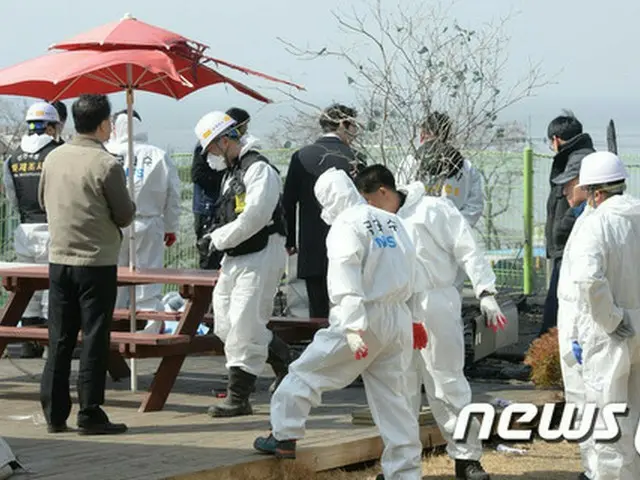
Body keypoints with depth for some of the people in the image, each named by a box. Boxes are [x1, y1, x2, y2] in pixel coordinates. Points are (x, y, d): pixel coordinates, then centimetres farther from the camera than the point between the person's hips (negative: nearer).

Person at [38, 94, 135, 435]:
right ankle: (90, 415, 1)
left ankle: (55, 413, 13)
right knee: (94, 341, 0)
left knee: (59, 340, 10)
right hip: (97, 262, -5)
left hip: (59, 260, 5)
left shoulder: (53, 158, 2)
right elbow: (124, 216, -8)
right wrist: (114, 211, 13)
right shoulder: (106, 165, -15)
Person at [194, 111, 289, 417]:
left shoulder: (258, 169, -13)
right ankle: (282, 359, 26)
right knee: (224, 324, 9)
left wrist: (218, 239, -13)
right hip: (235, 259, 10)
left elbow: (254, 218, -22)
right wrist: (214, 235, 5)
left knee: (244, 326, -11)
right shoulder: (231, 173, 19)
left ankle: (238, 397, -7)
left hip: (261, 257, -10)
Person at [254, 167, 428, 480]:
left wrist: (354, 329, -26)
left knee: (306, 372, 8)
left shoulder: (345, 226, -9)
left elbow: (347, 282, -19)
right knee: (393, 397, 12)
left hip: (364, 316, -7)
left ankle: (285, 437, 12)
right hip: (398, 319, 7)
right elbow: (411, 272, 18)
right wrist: (415, 318, 26)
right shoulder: (392, 222, 14)